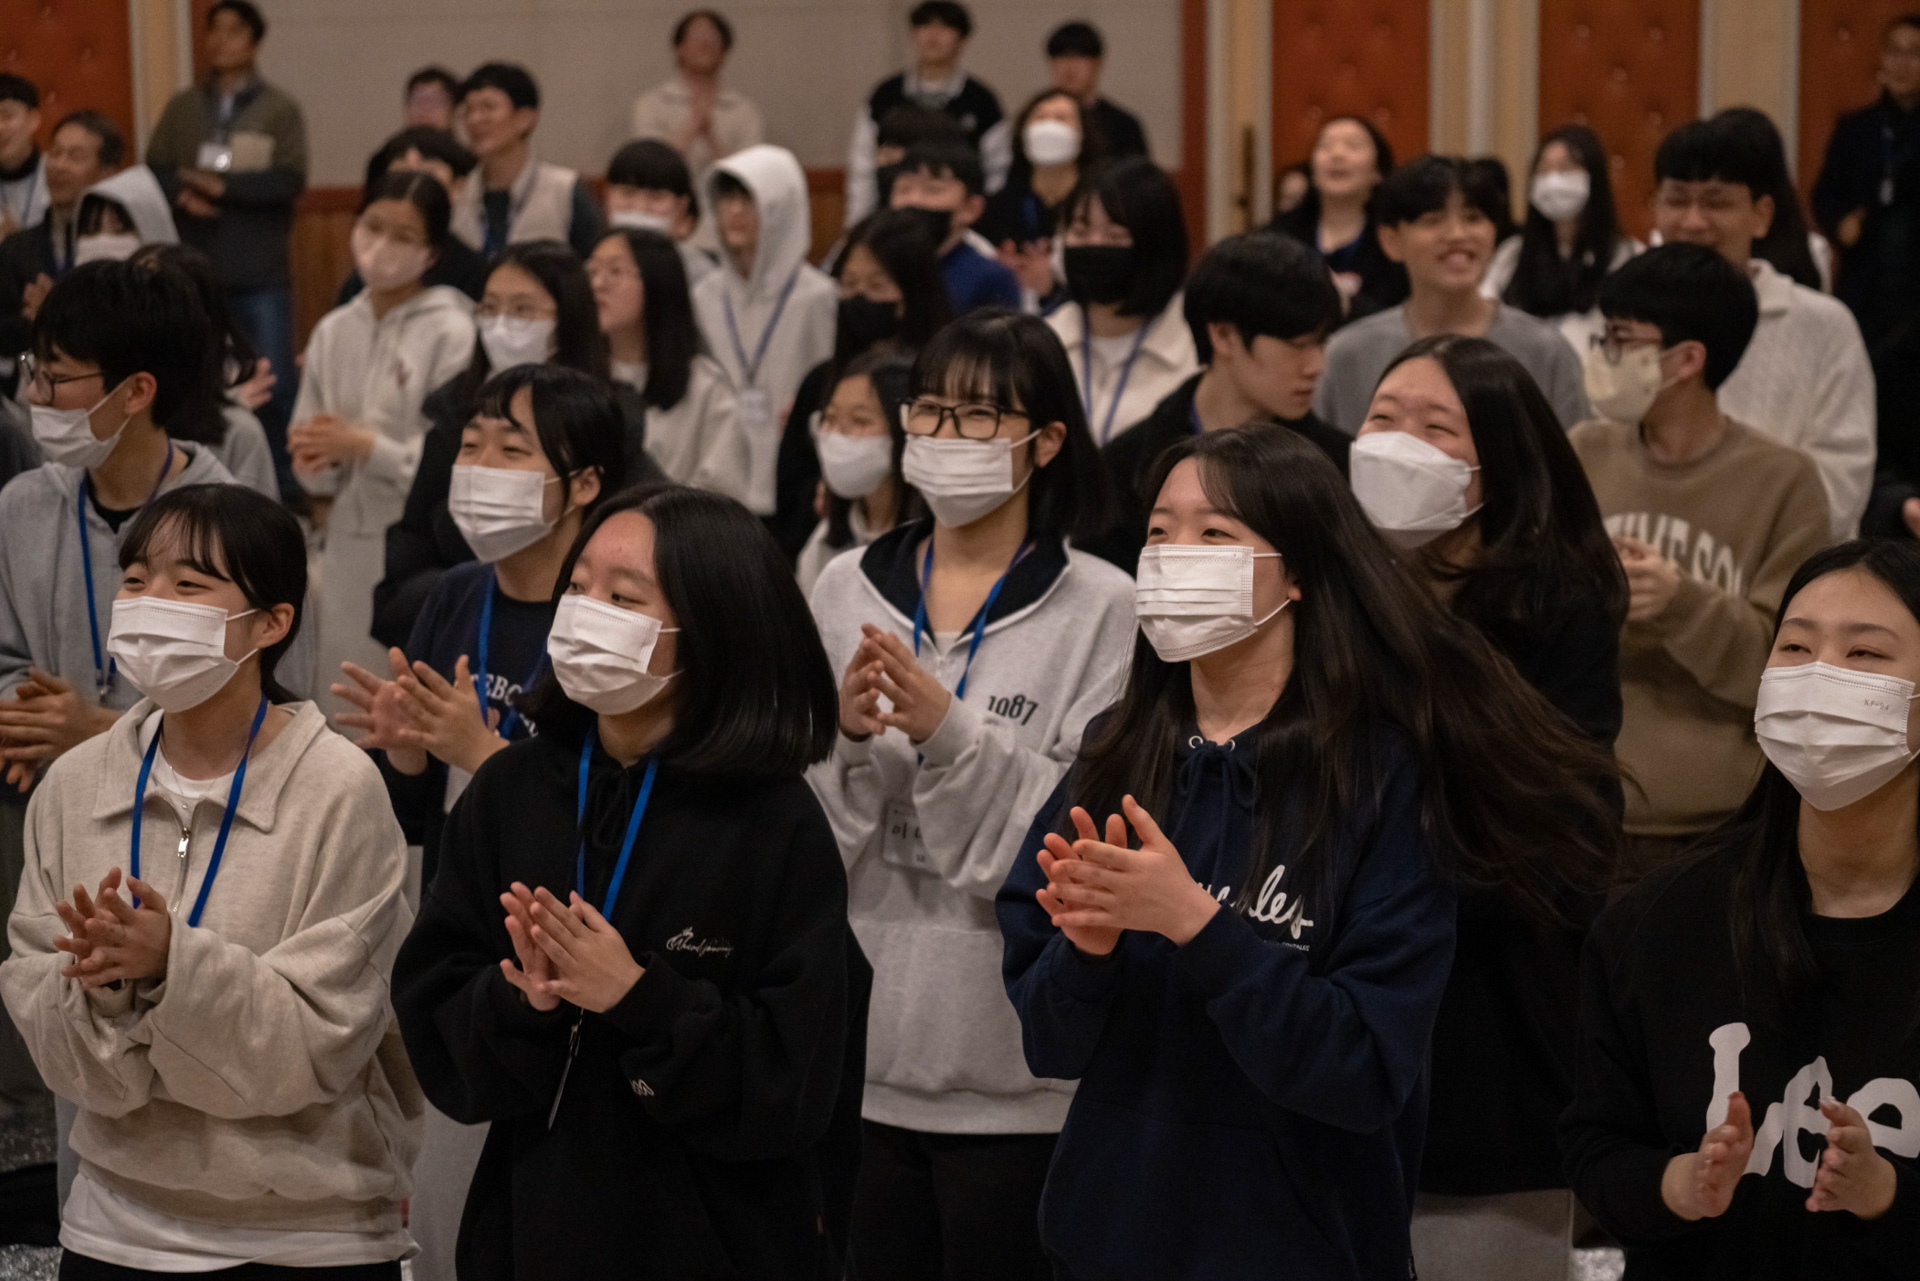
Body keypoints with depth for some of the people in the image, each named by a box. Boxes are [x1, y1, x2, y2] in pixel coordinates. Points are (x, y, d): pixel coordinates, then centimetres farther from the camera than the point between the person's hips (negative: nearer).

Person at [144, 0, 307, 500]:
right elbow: (153, 173, 4)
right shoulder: (182, 107, 11)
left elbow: (290, 180, -9)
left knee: (275, 381, -3)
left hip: (261, 274, -3)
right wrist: (183, 194, -16)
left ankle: (286, 486, 8)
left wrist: (221, 184, -14)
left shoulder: (280, 110, 2)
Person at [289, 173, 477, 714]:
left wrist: (366, 446, -15)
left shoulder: (450, 332, -9)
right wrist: (319, 460, -7)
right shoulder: (333, 331, 9)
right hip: (349, 542, 6)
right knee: (345, 702, 10)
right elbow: (312, 470, 14)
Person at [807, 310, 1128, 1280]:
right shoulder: (846, 589, 7)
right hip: (857, 1051, 4)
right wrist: (845, 735, -13)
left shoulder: (1099, 609, -6)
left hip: (1011, 1072, -4)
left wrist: (950, 736, -22)